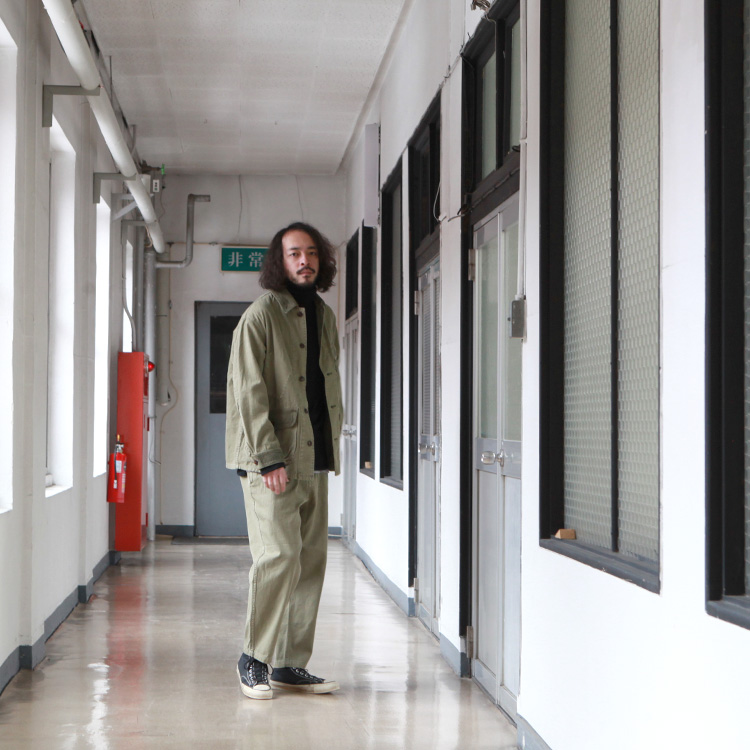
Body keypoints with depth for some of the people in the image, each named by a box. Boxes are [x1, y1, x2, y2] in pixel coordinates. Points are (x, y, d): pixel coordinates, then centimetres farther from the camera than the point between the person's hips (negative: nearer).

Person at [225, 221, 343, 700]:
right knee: (280, 556, -13)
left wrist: (331, 445, 12)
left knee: (312, 559, 6)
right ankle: (255, 658, 2)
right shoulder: (261, 316, -7)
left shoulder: (324, 317, 15)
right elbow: (250, 392, -12)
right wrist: (269, 457, -17)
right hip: (271, 459, -7)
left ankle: (291, 664, 14)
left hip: (315, 456, 7)